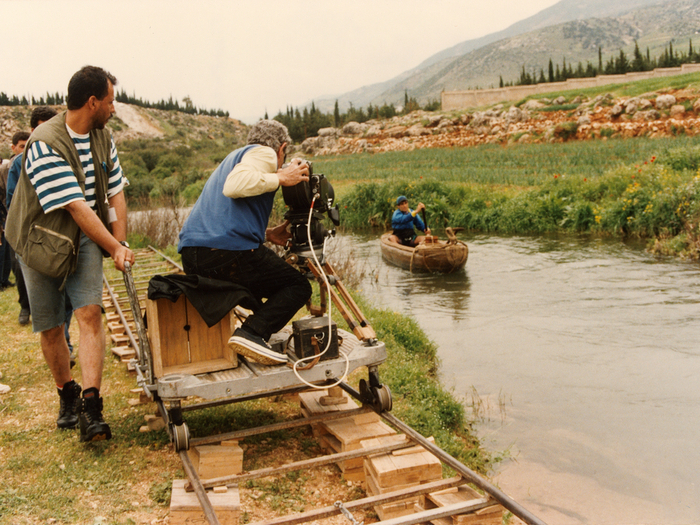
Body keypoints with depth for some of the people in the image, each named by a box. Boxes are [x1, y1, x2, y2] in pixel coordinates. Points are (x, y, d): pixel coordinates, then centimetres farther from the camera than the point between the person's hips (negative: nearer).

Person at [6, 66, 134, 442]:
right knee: (50, 327, 5)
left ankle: (91, 409, -17)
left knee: (90, 313, -14)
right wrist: (115, 249, -24)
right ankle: (67, 396, 28)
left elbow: (116, 194, 2)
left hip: (85, 241, 4)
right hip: (41, 241, -4)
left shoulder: (102, 138, 2)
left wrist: (120, 246, -8)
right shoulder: (44, 145, -22)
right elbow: (77, 208, -26)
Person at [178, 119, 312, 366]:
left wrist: (267, 234, 30)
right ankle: (252, 333, -18)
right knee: (298, 286, 3)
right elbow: (235, 185, -17)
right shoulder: (264, 153, 6)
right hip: (227, 250, -9)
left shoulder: (235, 156, 34)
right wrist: (281, 178, -7)